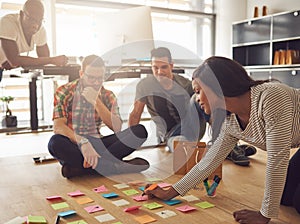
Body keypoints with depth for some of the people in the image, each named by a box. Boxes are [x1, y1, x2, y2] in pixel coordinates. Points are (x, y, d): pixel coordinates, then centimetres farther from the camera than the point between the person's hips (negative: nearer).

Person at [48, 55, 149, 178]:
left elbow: (117, 128, -9)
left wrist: (96, 102, -19)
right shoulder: (64, 92, -5)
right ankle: (115, 166, -31)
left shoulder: (107, 96, 5)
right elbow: (58, 127, -19)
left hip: (97, 145, 3)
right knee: (55, 143, -38)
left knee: (140, 131, -16)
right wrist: (83, 143, -36)